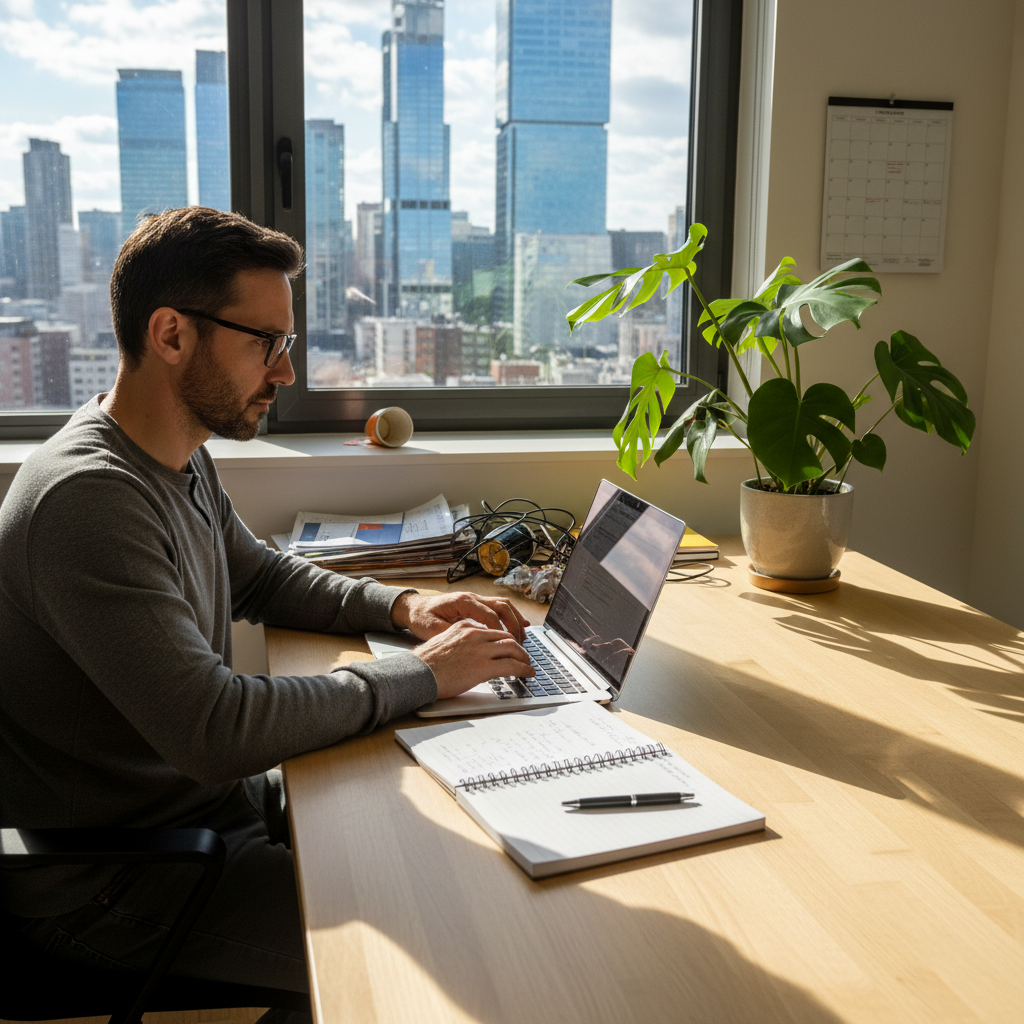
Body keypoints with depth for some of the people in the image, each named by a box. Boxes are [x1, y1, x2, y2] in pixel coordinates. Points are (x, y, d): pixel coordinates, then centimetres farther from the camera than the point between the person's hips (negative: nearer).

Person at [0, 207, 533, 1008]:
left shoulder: (183, 459, 4)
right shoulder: (86, 499, -28)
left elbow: (261, 577, 19)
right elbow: (215, 729, -32)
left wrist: (401, 606, 2)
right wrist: (421, 676, -22)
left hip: (221, 793, 9)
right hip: (115, 887, -9)